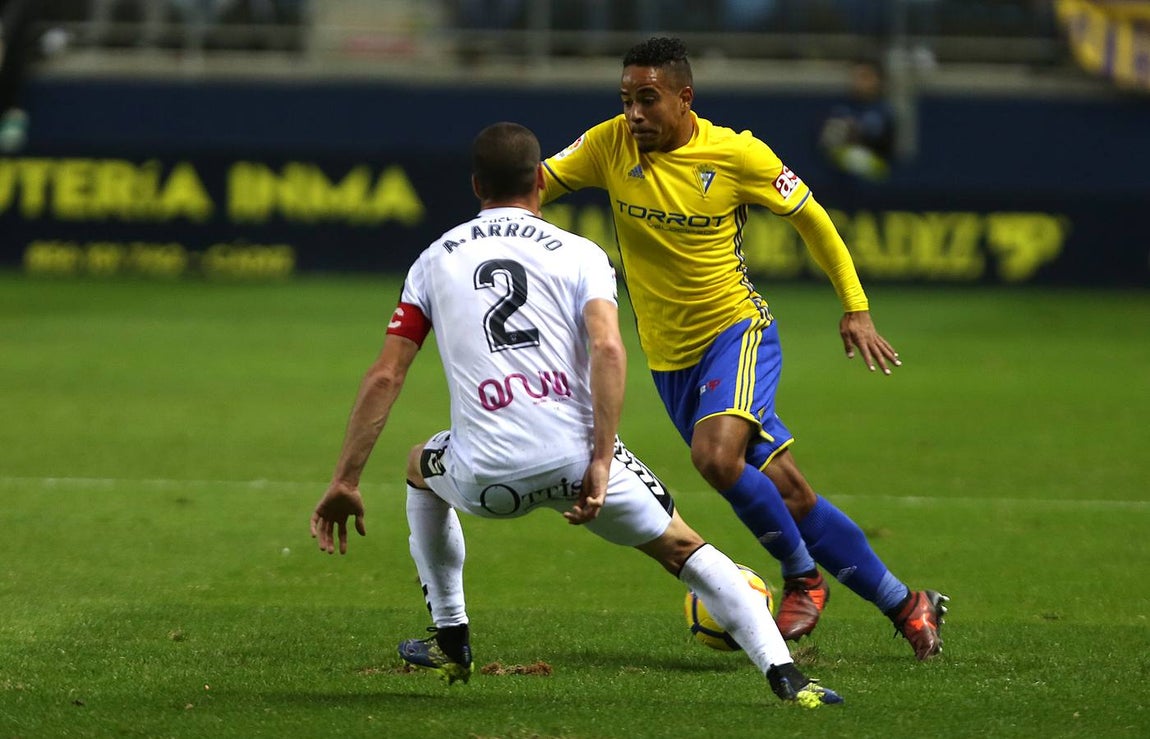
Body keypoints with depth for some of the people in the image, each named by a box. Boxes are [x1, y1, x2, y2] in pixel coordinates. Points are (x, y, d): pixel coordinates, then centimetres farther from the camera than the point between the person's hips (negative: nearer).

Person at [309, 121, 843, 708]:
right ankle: (783, 674, -2)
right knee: (683, 550, 15)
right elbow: (607, 349, -10)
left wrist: (345, 482, 11)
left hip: (487, 478, 1)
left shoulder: (434, 260, 15)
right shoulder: (579, 255, 9)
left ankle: (451, 642, 38)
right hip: (575, 457, -1)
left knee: (421, 468, 36)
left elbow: (385, 376, 9)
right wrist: (601, 462, -11)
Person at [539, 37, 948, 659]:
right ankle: (904, 605, 16)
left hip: (736, 331, -4)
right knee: (787, 495, 3)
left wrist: (855, 309, -4)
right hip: (669, 355, 4)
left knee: (715, 455, -31)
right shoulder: (611, 145, -6)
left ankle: (801, 578, -8)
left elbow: (810, 218, -2)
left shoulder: (736, 155, -13)